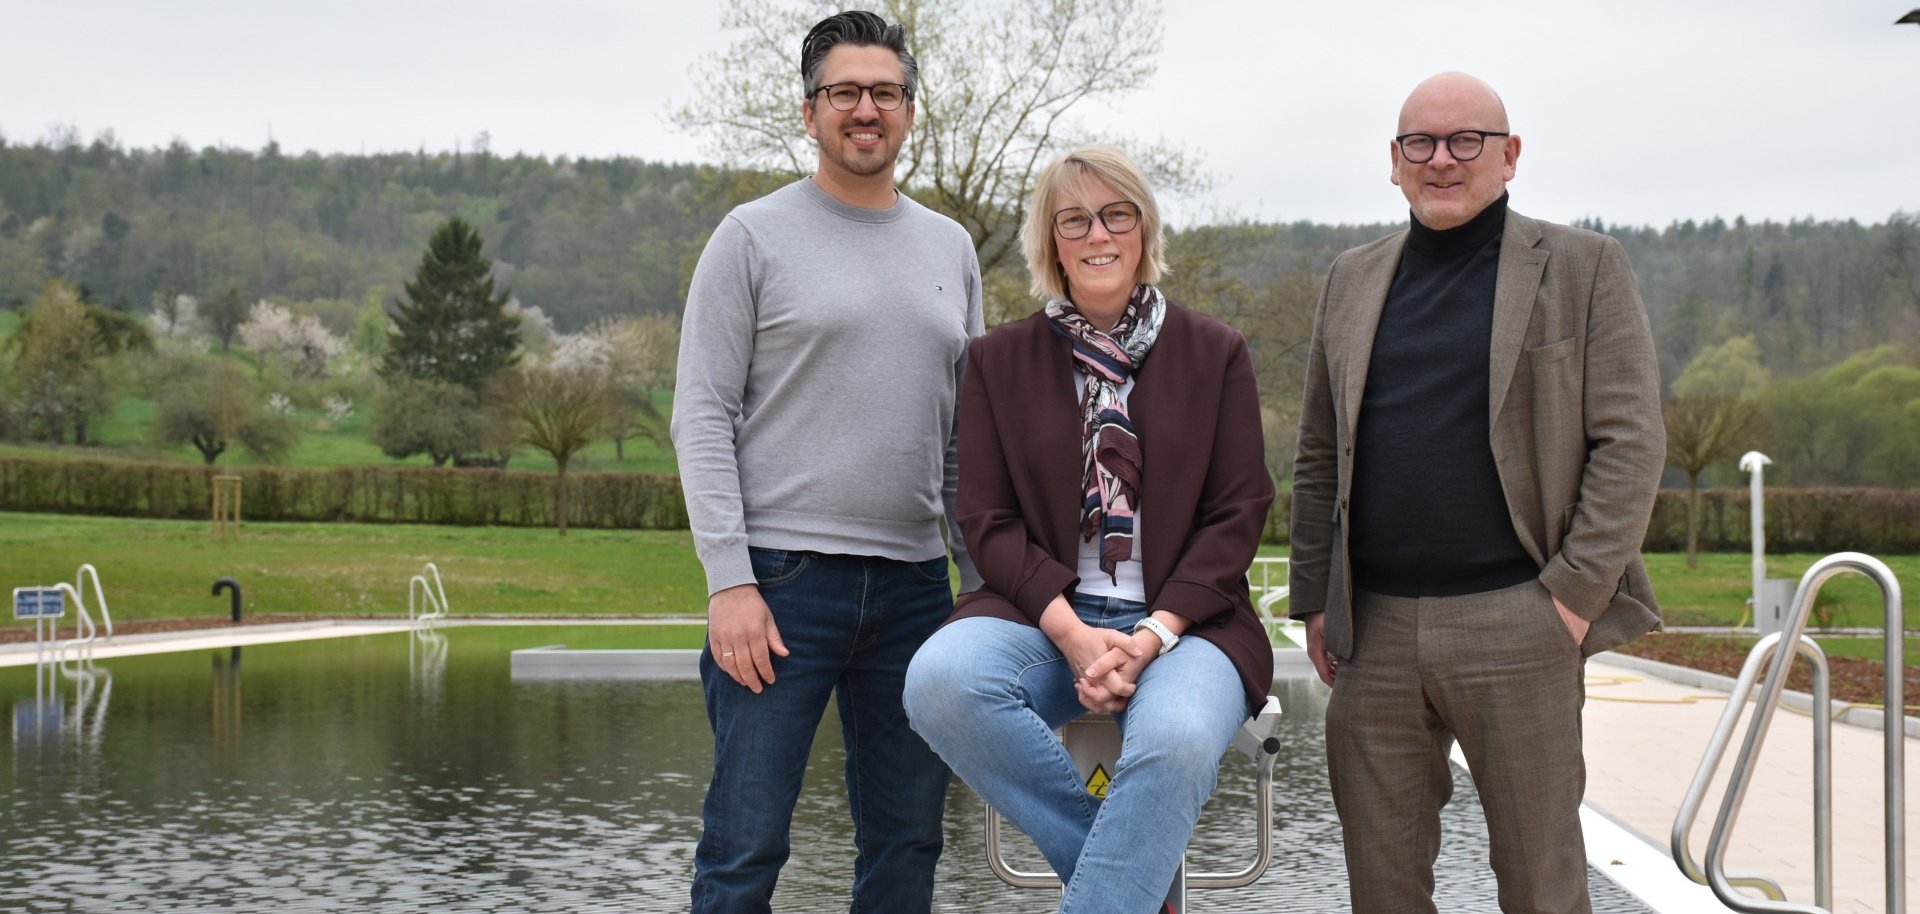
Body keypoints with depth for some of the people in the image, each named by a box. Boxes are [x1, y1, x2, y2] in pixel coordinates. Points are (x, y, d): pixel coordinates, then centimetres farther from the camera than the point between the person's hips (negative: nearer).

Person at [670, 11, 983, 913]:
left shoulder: (950, 248, 14)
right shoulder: (754, 236, 0)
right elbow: (703, 419, -4)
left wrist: (980, 583, 10)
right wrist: (729, 582, -13)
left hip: (914, 584, 5)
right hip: (783, 576, -5)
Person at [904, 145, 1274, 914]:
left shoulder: (1214, 353, 7)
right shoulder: (999, 360, 10)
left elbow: (1237, 515, 2)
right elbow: (987, 520, 4)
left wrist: (1152, 636, -13)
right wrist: (1071, 633, -13)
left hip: (1181, 621, -2)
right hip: (1043, 618, 2)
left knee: (1177, 738, -37)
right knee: (939, 677, -31)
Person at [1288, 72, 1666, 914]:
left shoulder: (1583, 268, 3)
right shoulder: (1353, 281, 15)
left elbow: (1630, 443, -3)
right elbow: (1318, 456, 17)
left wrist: (1575, 593, -10)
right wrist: (1314, 598, 10)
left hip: (1514, 621, -3)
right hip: (1376, 627, 4)